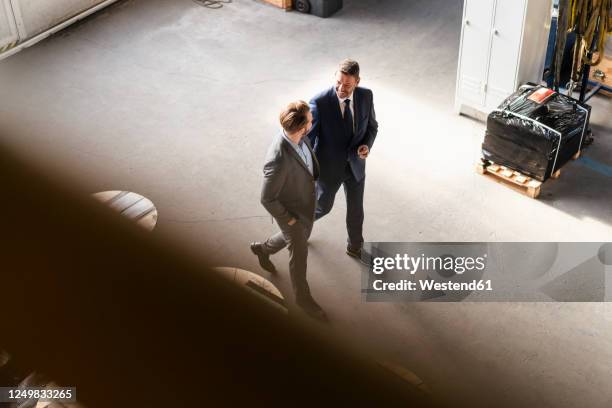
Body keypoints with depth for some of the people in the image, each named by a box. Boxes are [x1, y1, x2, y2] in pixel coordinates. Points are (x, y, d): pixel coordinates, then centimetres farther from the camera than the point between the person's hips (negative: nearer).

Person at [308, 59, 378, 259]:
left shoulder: (366, 96, -15)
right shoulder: (320, 102, -28)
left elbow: (371, 125, 1)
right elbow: (307, 137, -22)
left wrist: (367, 145, -20)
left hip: (356, 164, 3)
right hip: (329, 166, -3)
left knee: (356, 209, 19)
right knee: (323, 207, 19)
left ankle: (355, 247, 46)